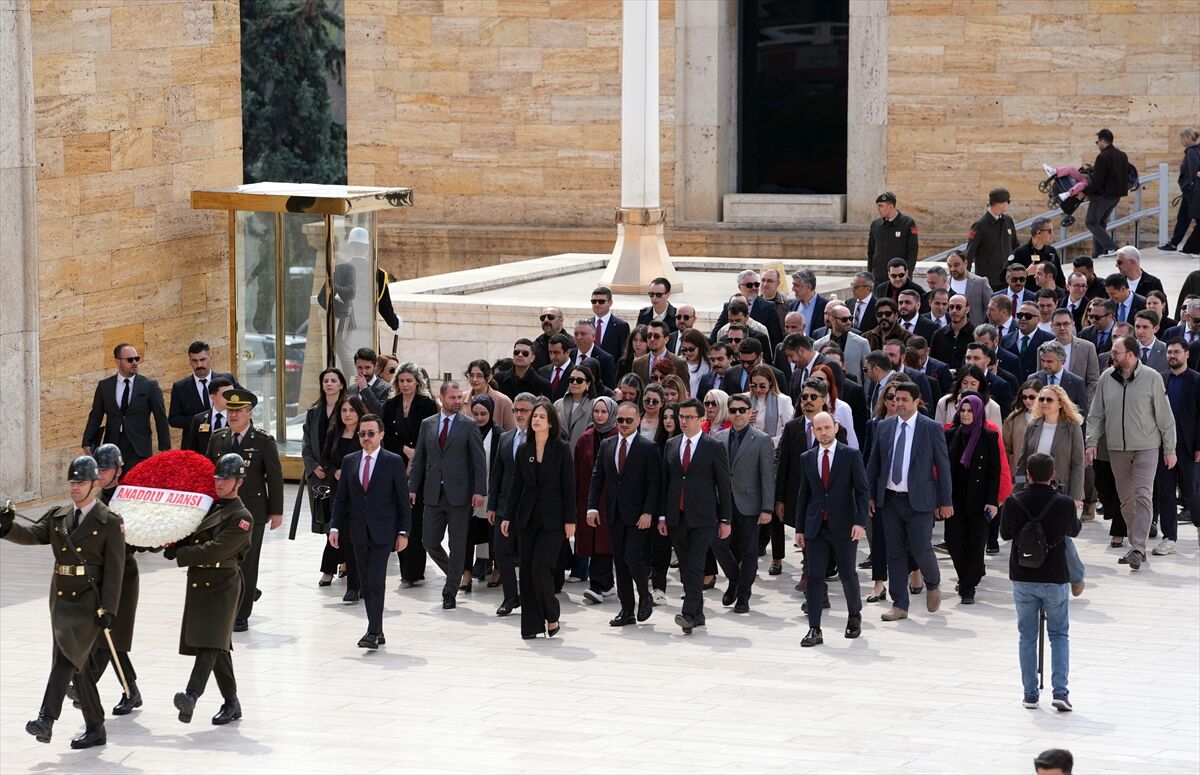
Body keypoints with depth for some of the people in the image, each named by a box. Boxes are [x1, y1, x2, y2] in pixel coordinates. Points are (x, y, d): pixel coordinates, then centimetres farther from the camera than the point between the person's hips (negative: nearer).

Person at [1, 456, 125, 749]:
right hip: (61, 600, 6)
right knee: (77, 664, 9)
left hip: (89, 601, -6)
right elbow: (32, 535, -1)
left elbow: (114, 569, -7)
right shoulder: (58, 517, 13)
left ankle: (46, 719, -31)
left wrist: (108, 610, -14)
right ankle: (95, 729, 16)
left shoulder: (109, 523, -3)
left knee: (66, 654, -22)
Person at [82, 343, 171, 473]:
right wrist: (87, 443, 2)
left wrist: (165, 448, 0)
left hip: (139, 450, -2)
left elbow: (161, 418, 3)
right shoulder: (104, 386, 9)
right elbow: (95, 417, 10)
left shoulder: (150, 385, 3)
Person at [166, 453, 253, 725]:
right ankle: (231, 704, 21)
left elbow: (216, 550, -18)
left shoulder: (241, 517, -9)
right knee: (217, 646, 12)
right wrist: (174, 545, -4)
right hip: (198, 583, 8)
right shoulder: (207, 506, 15)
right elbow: (191, 537, 19)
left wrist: (179, 554, -15)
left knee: (211, 642, -19)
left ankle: (191, 696, -34)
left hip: (222, 585, -8)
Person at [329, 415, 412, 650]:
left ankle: (373, 633, -14)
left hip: (383, 533, -4)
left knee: (376, 582, -13)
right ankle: (377, 632, 16)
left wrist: (403, 532, -7)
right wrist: (335, 526, 1)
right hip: (358, 532, 4)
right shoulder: (349, 461, 8)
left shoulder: (394, 462, -3)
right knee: (366, 584, 8)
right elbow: (341, 498, 10)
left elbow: (404, 500, -2)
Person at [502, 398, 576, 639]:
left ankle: (552, 617, 5)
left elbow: (569, 486, -5)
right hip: (527, 519, 4)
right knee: (527, 571, 3)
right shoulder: (523, 450, 7)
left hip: (552, 520, -4)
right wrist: (508, 516, 5)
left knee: (540, 568, -13)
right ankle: (531, 625, 7)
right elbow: (516, 485, 10)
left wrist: (570, 520, -8)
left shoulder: (561, 449, -4)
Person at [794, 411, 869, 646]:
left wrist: (860, 522, -15)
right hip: (815, 527, 2)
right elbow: (803, 494, 12)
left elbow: (862, 492, -4)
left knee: (847, 574, 8)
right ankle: (814, 630, -4)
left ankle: (854, 616, 32)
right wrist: (799, 528, 9)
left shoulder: (851, 456, -2)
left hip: (844, 527, -2)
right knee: (815, 577, -3)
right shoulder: (807, 458, 8)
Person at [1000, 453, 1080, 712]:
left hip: (1023, 579, 1)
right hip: (1054, 579, -1)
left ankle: (1030, 693, 13)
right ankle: (1060, 691, -1)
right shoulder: (1064, 504, -12)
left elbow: (1005, 533, 5)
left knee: (1027, 635, 12)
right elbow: (1074, 530, 8)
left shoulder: (1013, 503, -10)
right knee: (1059, 634, 10)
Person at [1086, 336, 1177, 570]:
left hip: (1146, 447, -4)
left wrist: (1169, 449, -2)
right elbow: (1096, 415, 9)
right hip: (1117, 449, 4)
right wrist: (1092, 443, -1)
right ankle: (1136, 545, 20)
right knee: (1126, 500, 9)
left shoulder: (1152, 378, -7)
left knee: (1143, 497, -11)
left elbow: (1165, 416, -2)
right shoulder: (1106, 378, 3)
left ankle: (1138, 549, -16)